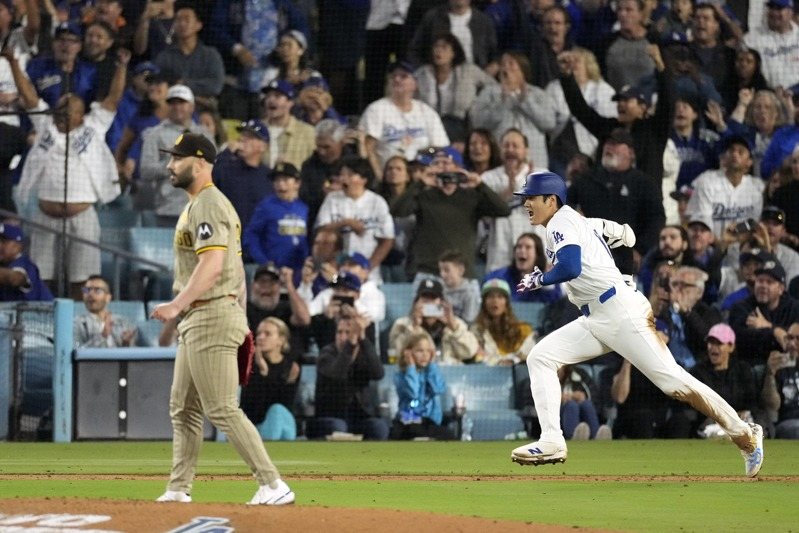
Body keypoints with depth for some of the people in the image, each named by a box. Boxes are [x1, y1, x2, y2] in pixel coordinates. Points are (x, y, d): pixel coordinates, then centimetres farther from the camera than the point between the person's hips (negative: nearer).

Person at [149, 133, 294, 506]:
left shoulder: (208, 205, -14)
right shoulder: (198, 205, 19)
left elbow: (211, 266, -26)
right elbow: (235, 268, 22)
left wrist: (177, 305, -33)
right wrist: (240, 319, 23)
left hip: (212, 318, -11)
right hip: (196, 321, 11)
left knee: (222, 409, -12)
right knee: (183, 407, 13)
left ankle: (273, 485, -14)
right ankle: (178, 489, 16)